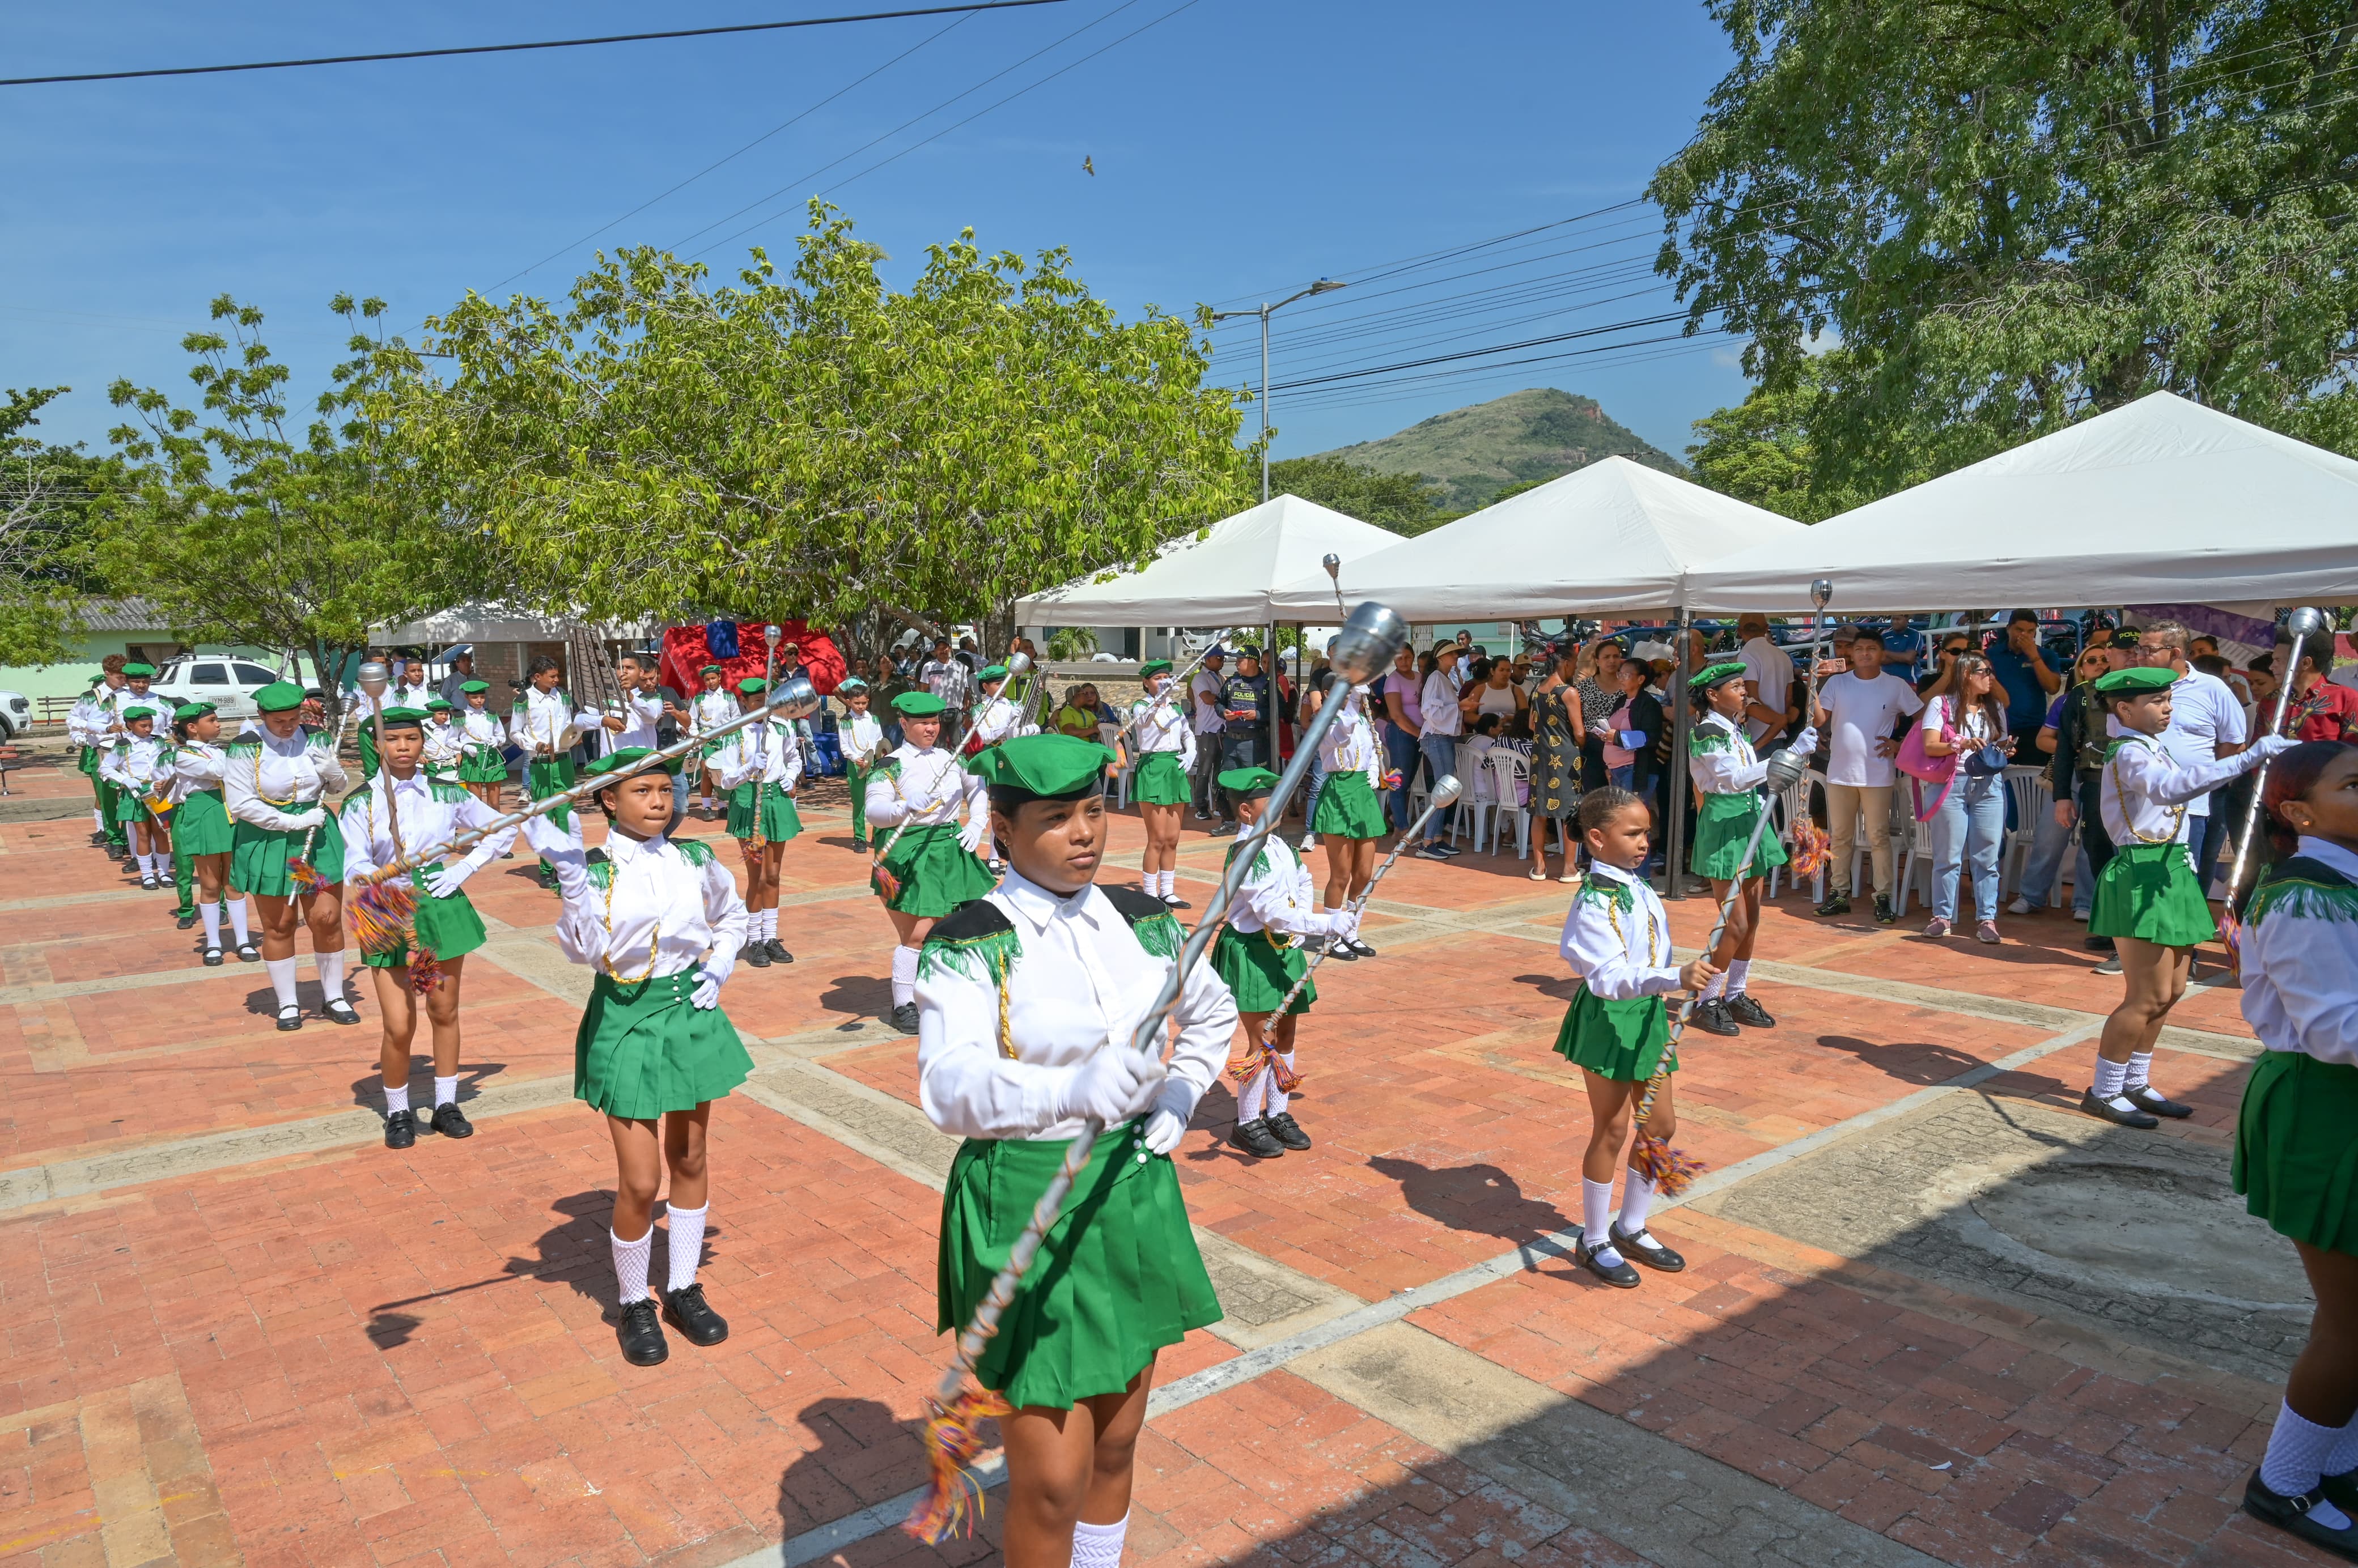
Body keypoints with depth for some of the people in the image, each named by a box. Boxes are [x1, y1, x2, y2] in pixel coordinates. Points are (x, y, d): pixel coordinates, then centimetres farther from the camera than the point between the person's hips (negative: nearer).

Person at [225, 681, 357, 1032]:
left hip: (318, 836, 2)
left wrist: (332, 771, -10)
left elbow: (338, 787, 13)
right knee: (279, 925, 7)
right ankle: (287, 1003, 21)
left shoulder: (317, 740, 1)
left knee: (327, 919, 2)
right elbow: (240, 804, -15)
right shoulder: (245, 750, -10)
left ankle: (334, 996, 18)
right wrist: (294, 822, -18)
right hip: (268, 841, -2)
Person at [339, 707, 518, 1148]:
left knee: (445, 1012, 11)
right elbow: (355, 865, -12)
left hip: (440, 904, 2)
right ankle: (398, 1113, 18)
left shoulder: (446, 794, 1)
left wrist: (463, 870, -1)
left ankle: (446, 1105, 26)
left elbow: (503, 829, 9)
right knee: (399, 1026, -5)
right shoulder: (361, 803, -4)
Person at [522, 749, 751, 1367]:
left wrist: (719, 968, 1)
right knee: (641, 1181, -1)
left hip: (691, 1012, 4)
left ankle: (683, 1290, 33)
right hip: (627, 1021, -4)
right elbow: (585, 948, -27)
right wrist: (569, 870, -37)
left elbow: (733, 917, 17)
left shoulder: (696, 859, -1)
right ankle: (634, 1305, 23)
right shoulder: (594, 871, -11)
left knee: (690, 1160, 15)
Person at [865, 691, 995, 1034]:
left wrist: (977, 825, 10)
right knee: (917, 934, -7)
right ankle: (903, 1006, 7)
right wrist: (906, 807, -36)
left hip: (951, 848, 6)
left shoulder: (951, 759, 11)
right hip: (911, 854, -6)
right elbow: (873, 811, -17)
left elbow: (977, 789, 25)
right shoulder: (890, 766, -6)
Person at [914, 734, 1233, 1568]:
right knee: (1053, 1480, 1)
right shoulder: (969, 944, -15)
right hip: (1027, 1208, -5)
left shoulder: (1142, 920, 1)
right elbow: (949, 1087, -30)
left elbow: (1213, 1015, 20)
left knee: (1115, 1446, 20)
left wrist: (1178, 1099, 4)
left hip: (1132, 1191, 5)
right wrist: (1074, 1091, -46)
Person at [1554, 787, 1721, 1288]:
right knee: (1611, 1128, 1)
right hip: (1608, 1019, -8)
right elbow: (1612, 977, -33)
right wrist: (1677, 978, -44)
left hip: (1648, 1013, 8)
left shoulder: (1640, 888, 6)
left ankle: (1631, 1228, 29)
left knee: (1661, 1123, 12)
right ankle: (1595, 1242, 17)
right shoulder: (1594, 903, -21)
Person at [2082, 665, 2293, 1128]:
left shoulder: (2155, 748, 15)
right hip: (2142, 877, -10)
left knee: (2171, 990, 15)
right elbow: (2170, 788, -38)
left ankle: (2134, 1084, 26)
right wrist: (2250, 757, -42)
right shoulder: (2130, 753, -17)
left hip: (2169, 873, 10)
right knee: (2149, 997, -7)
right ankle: (2103, 1092, 4)